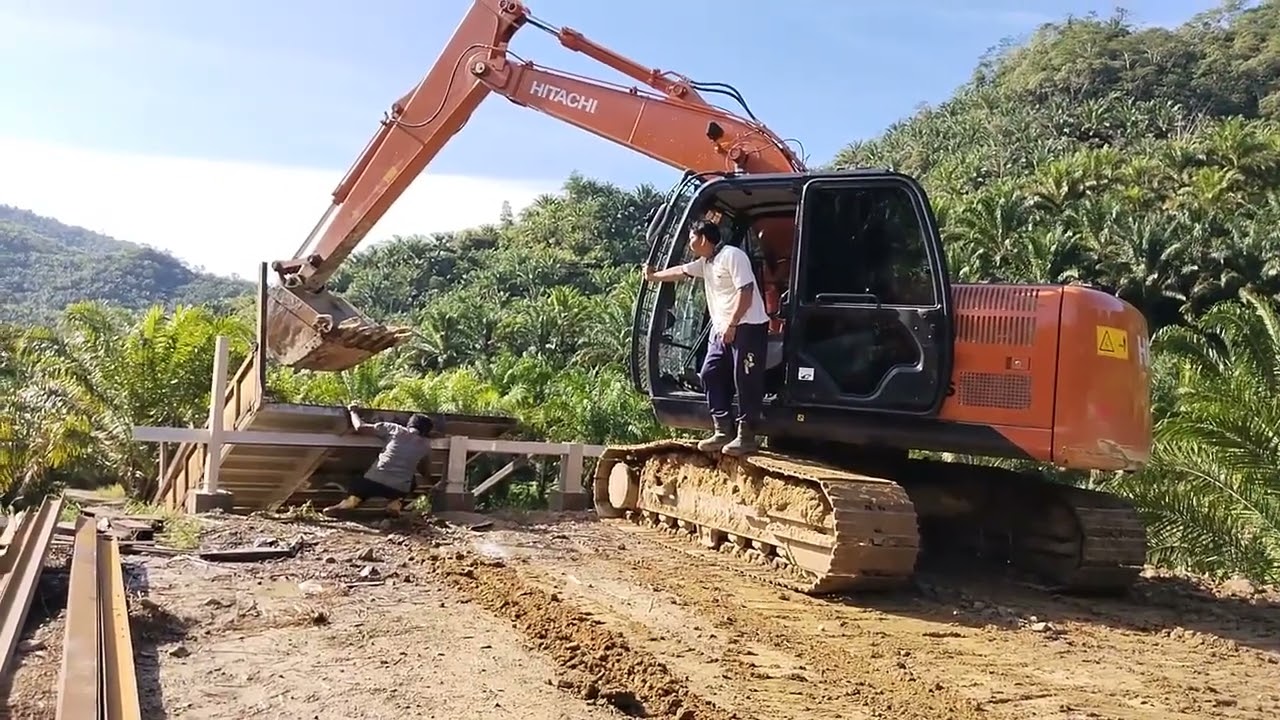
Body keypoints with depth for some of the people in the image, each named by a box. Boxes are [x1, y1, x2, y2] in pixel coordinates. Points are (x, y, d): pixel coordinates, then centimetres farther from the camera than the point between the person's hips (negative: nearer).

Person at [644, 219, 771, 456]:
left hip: (747, 327, -10)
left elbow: (746, 292, -20)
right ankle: (723, 431, 11)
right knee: (710, 375, 7)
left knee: (746, 381, -7)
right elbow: (680, 271, 31)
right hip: (722, 330, 10)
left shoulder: (732, 256, -13)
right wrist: (654, 276, 42)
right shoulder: (705, 263, 16)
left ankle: (746, 436, -3)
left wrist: (732, 325, -21)